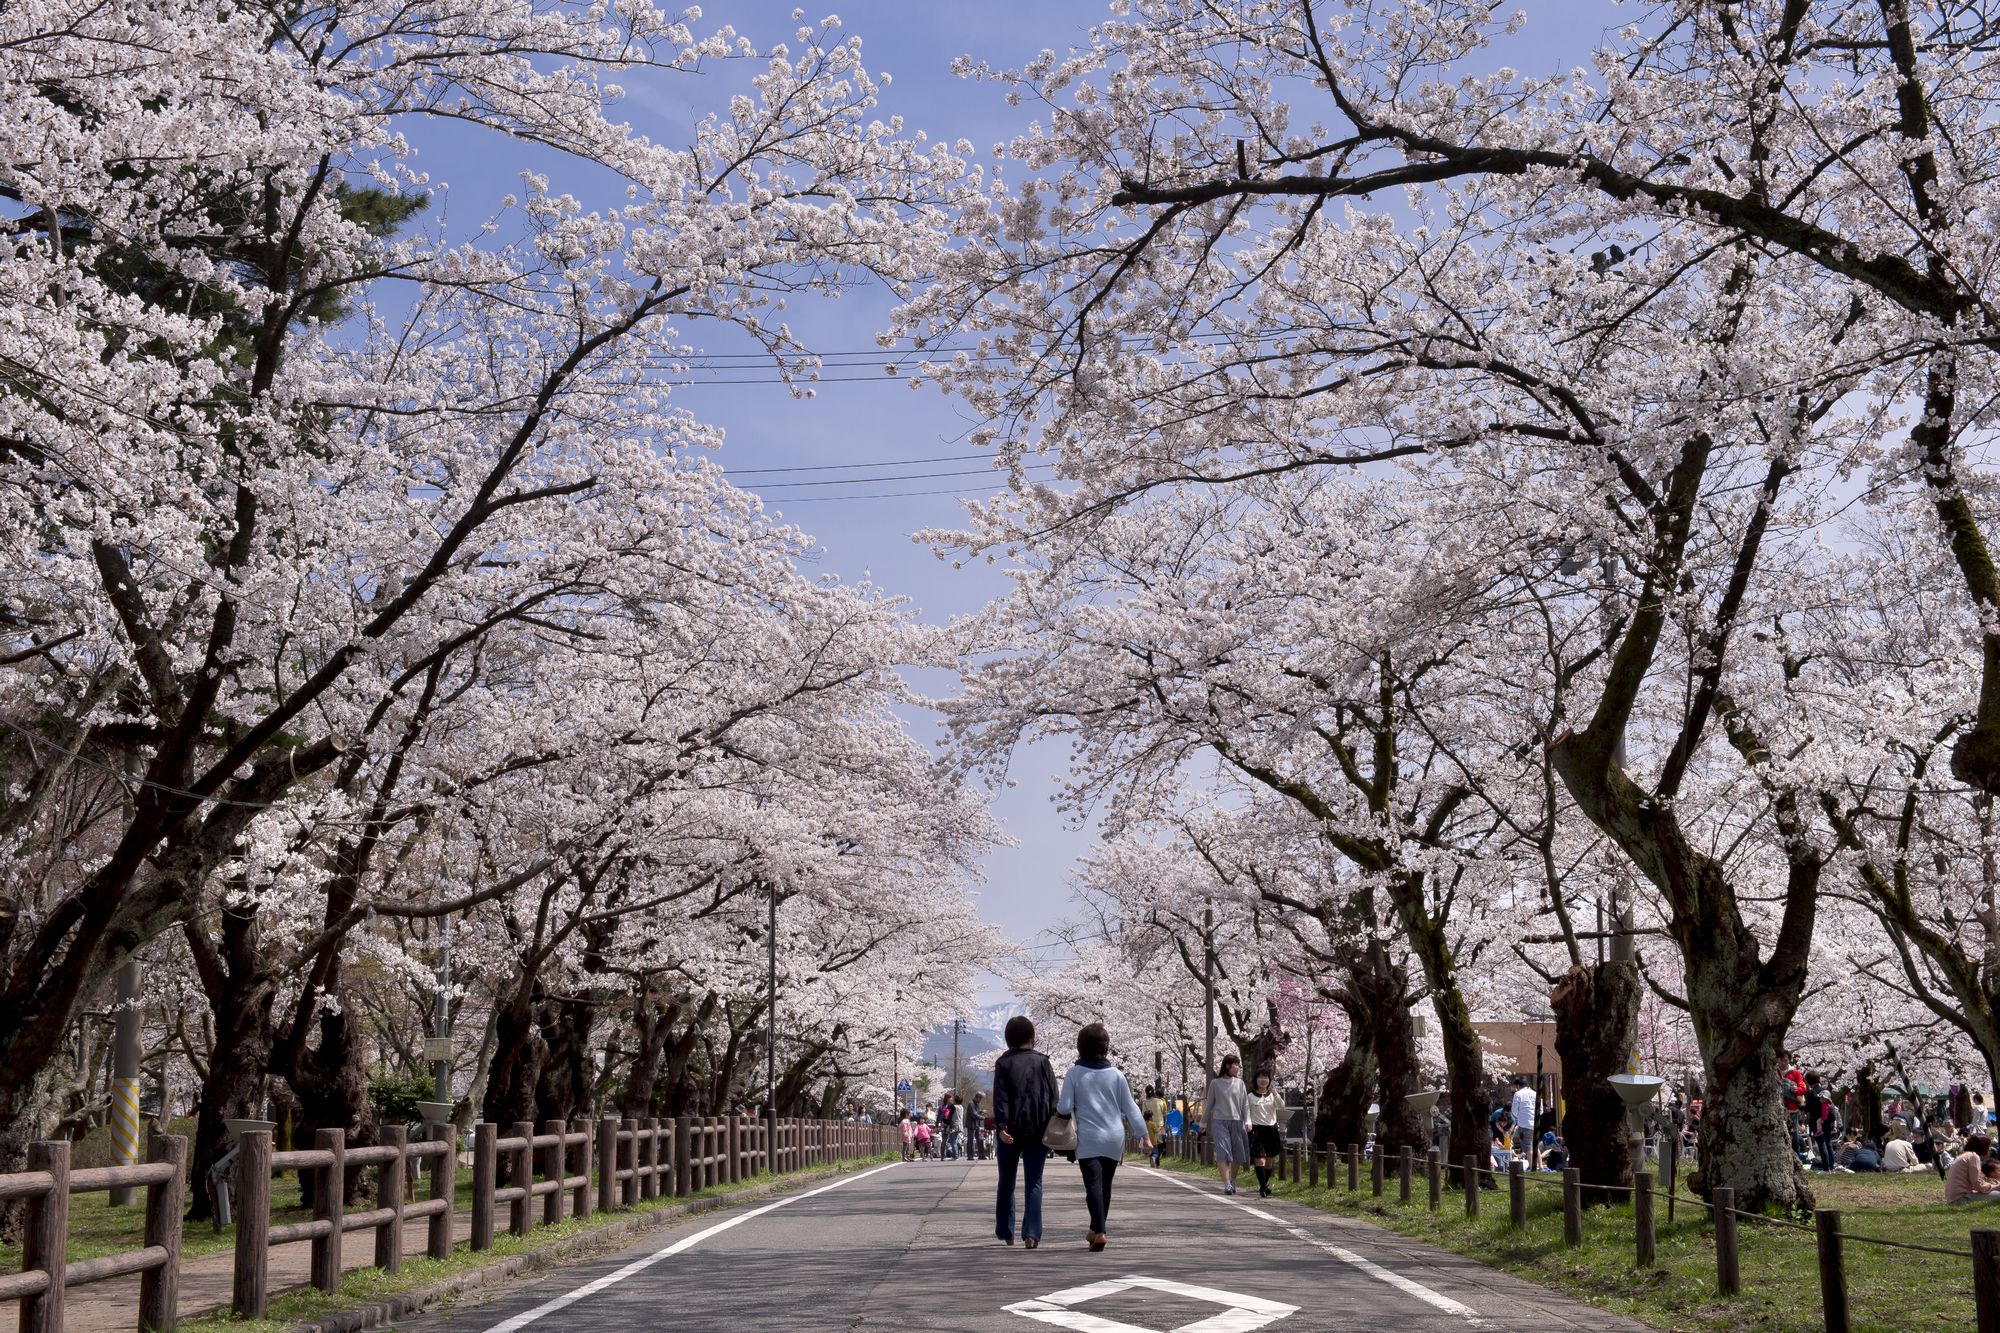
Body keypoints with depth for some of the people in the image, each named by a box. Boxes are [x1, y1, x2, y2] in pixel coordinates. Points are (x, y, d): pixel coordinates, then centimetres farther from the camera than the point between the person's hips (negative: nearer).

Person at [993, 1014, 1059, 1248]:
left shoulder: (1003, 1063, -1)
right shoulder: (1043, 1061, 3)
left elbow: (1000, 1097, -10)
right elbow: (1053, 1097, 1)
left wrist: (1001, 1126, -14)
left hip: (1011, 1131, 0)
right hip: (1038, 1130, 0)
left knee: (1006, 1182, 13)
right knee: (1034, 1183, 2)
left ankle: (1006, 1232, 17)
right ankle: (1031, 1233, -9)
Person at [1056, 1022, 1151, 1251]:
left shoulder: (1074, 1073, -5)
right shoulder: (1115, 1074, 2)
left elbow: (1064, 1108, -7)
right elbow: (1130, 1107, 4)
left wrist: (1057, 1104, 16)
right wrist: (1144, 1136, 9)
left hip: (1088, 1138, -3)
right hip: (1114, 1138, 3)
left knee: (1093, 1185, -8)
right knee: (1105, 1185, 17)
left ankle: (1099, 1232, -25)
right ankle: (1096, 1230, 30)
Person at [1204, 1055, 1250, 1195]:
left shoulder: (1239, 1083, 7)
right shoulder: (1215, 1083, 2)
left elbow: (1245, 1104, 5)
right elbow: (1209, 1104, 9)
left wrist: (1247, 1121, -7)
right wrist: (1203, 1122, 12)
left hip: (1237, 1122, 3)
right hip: (1220, 1122, -2)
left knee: (1238, 1155, 4)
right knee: (1223, 1153, -13)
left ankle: (1233, 1181, 23)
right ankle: (1226, 1185, -17)